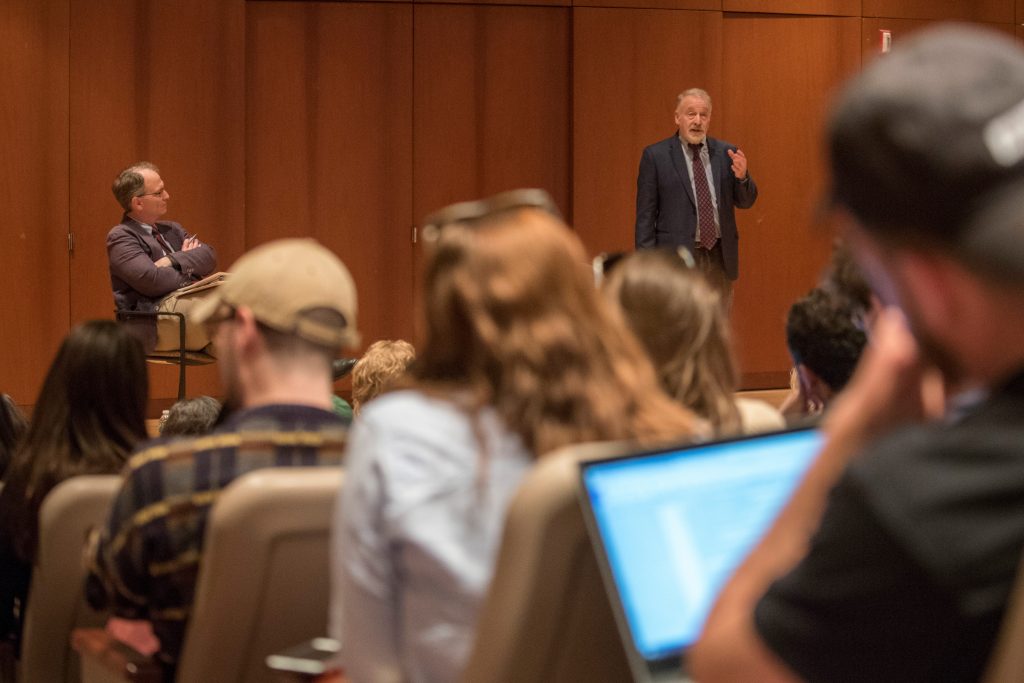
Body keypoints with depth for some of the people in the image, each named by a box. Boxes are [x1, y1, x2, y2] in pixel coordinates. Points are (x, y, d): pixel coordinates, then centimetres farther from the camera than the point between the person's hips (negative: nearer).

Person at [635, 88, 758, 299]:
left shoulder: (726, 153, 8)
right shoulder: (656, 156, -1)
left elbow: (746, 201, 10)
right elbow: (645, 214, -2)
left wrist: (742, 177, -12)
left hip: (720, 258, 3)